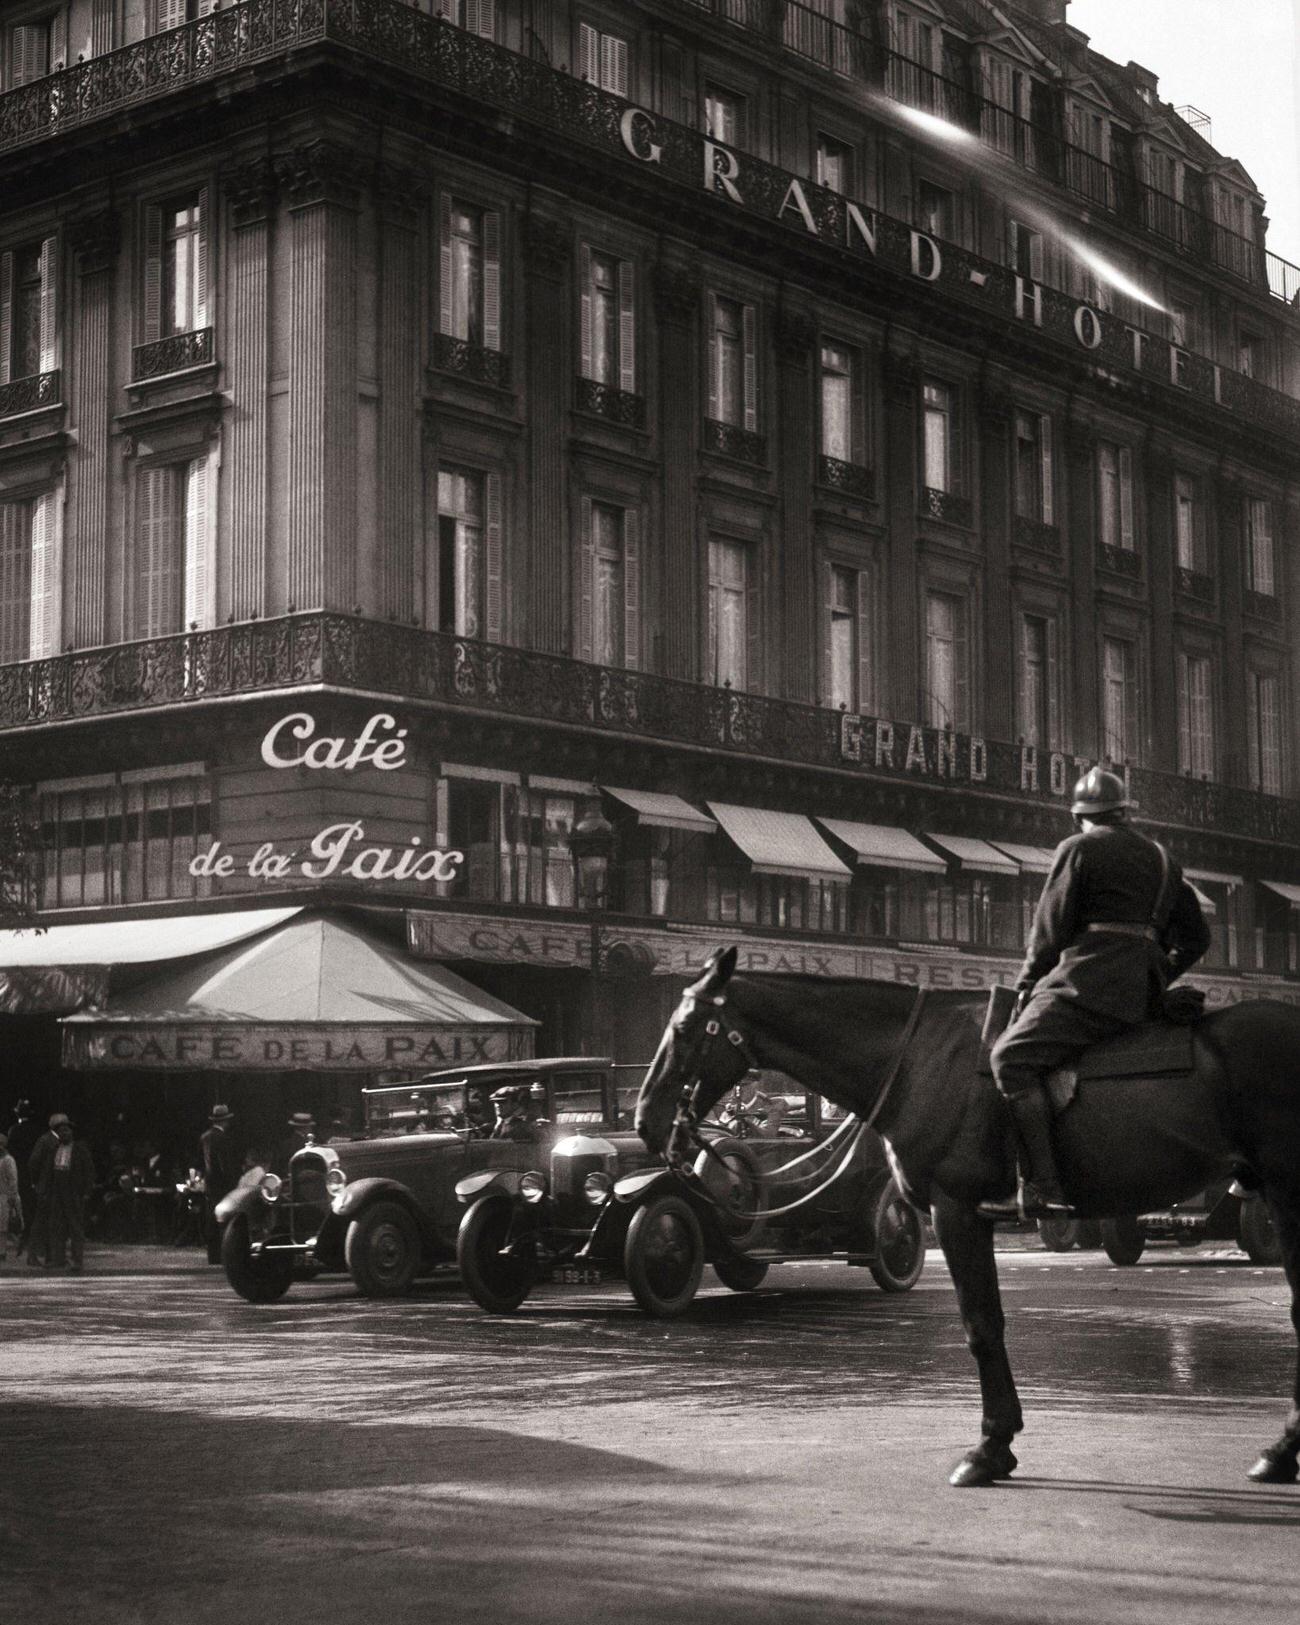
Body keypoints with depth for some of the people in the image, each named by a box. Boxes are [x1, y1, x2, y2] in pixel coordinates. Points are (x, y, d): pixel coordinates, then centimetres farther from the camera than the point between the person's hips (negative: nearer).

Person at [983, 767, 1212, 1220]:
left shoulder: (1078, 848, 3)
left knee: (1012, 1057, -16)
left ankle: (1041, 1186, -30)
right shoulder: (1162, 859, 24)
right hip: (1146, 993, 9)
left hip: (1093, 981, -9)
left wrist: (1026, 987, 11)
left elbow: (1050, 931, 0)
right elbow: (1196, 936, 25)